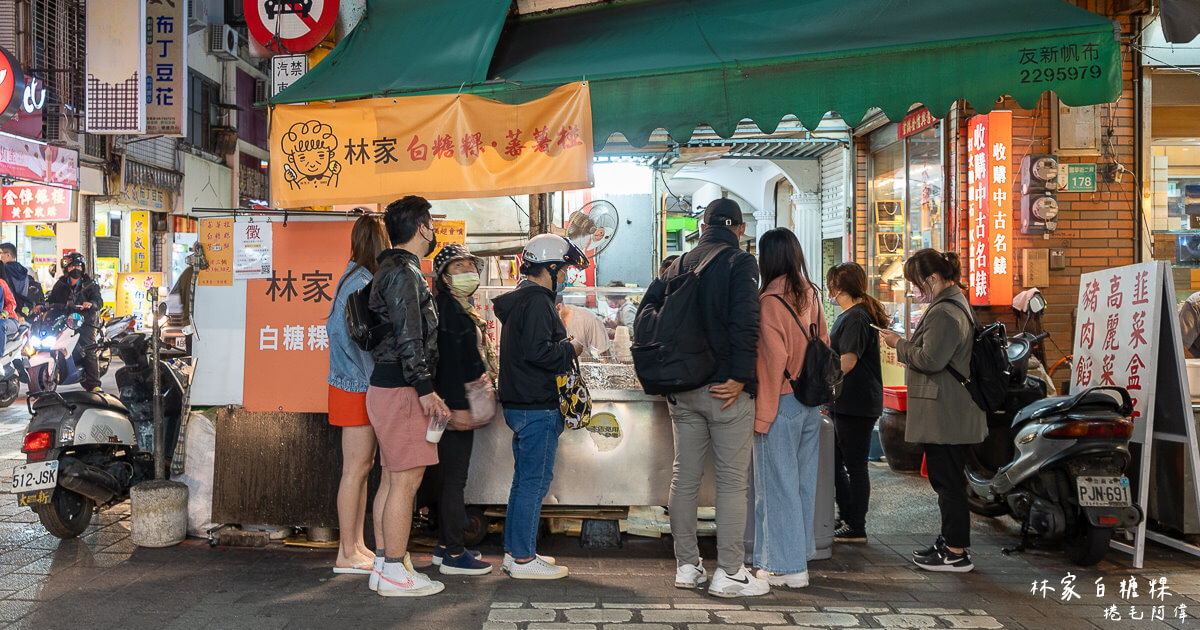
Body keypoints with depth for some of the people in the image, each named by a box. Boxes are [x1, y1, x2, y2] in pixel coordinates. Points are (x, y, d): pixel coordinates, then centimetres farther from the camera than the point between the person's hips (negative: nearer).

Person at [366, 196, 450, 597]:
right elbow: (408, 337, -19)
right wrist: (425, 389, -20)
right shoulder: (403, 272, -12)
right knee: (406, 479, -7)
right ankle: (395, 573, -3)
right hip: (400, 388, -10)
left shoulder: (392, 269, 20)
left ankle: (385, 563, 19)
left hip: (388, 387, 10)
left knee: (398, 479, 14)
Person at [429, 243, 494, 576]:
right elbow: (448, 358, -20)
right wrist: (458, 405, -21)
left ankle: (445, 546, 23)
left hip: (461, 402, 10)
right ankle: (453, 555, 0)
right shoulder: (449, 307, -13)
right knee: (454, 478, -6)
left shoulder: (463, 308, 18)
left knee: (451, 477, 15)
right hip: (455, 402, -10)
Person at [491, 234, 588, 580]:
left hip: (520, 404, 11)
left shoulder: (518, 300, 18)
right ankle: (523, 559, 0)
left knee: (524, 479, 16)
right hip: (537, 407, -11)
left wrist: (562, 346, 13)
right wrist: (571, 349, -9)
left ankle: (514, 551, 23)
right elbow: (539, 351, -24)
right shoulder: (536, 302, -15)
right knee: (535, 480, -5)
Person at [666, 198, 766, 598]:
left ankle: (686, 566, 16)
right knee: (732, 481, 0)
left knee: (684, 477, 10)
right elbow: (745, 323, -19)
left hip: (682, 389, 6)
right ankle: (729, 573, 1)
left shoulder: (678, 266, 11)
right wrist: (741, 377, -16)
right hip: (726, 391, -6)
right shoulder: (740, 264, -6)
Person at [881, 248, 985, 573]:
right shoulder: (953, 304, 18)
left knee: (947, 480, -6)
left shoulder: (945, 312, -18)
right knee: (946, 479, 17)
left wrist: (899, 344, -10)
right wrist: (906, 346, 15)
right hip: (949, 414, 11)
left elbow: (931, 359, -23)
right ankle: (950, 540, 26)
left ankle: (957, 553, 0)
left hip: (944, 415, -11)